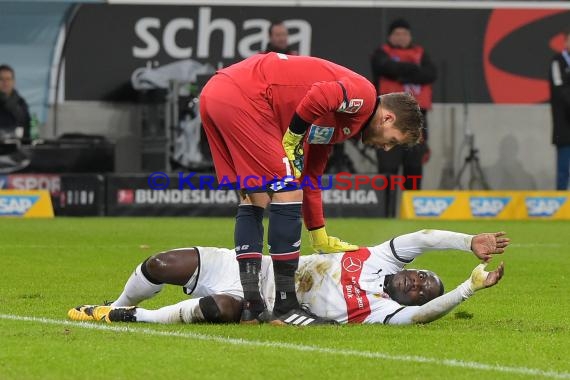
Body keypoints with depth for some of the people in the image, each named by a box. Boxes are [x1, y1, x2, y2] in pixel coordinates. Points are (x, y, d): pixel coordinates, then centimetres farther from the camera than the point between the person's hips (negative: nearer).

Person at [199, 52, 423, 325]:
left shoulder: (335, 127, 27)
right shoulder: (364, 95, 0)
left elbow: (309, 178, 33)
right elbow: (320, 96, -21)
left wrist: (320, 238, 38)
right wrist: (292, 140, -7)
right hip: (242, 96, -10)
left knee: (254, 199, 15)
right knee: (288, 193, -4)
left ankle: (251, 307, 12)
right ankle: (285, 307, -1)